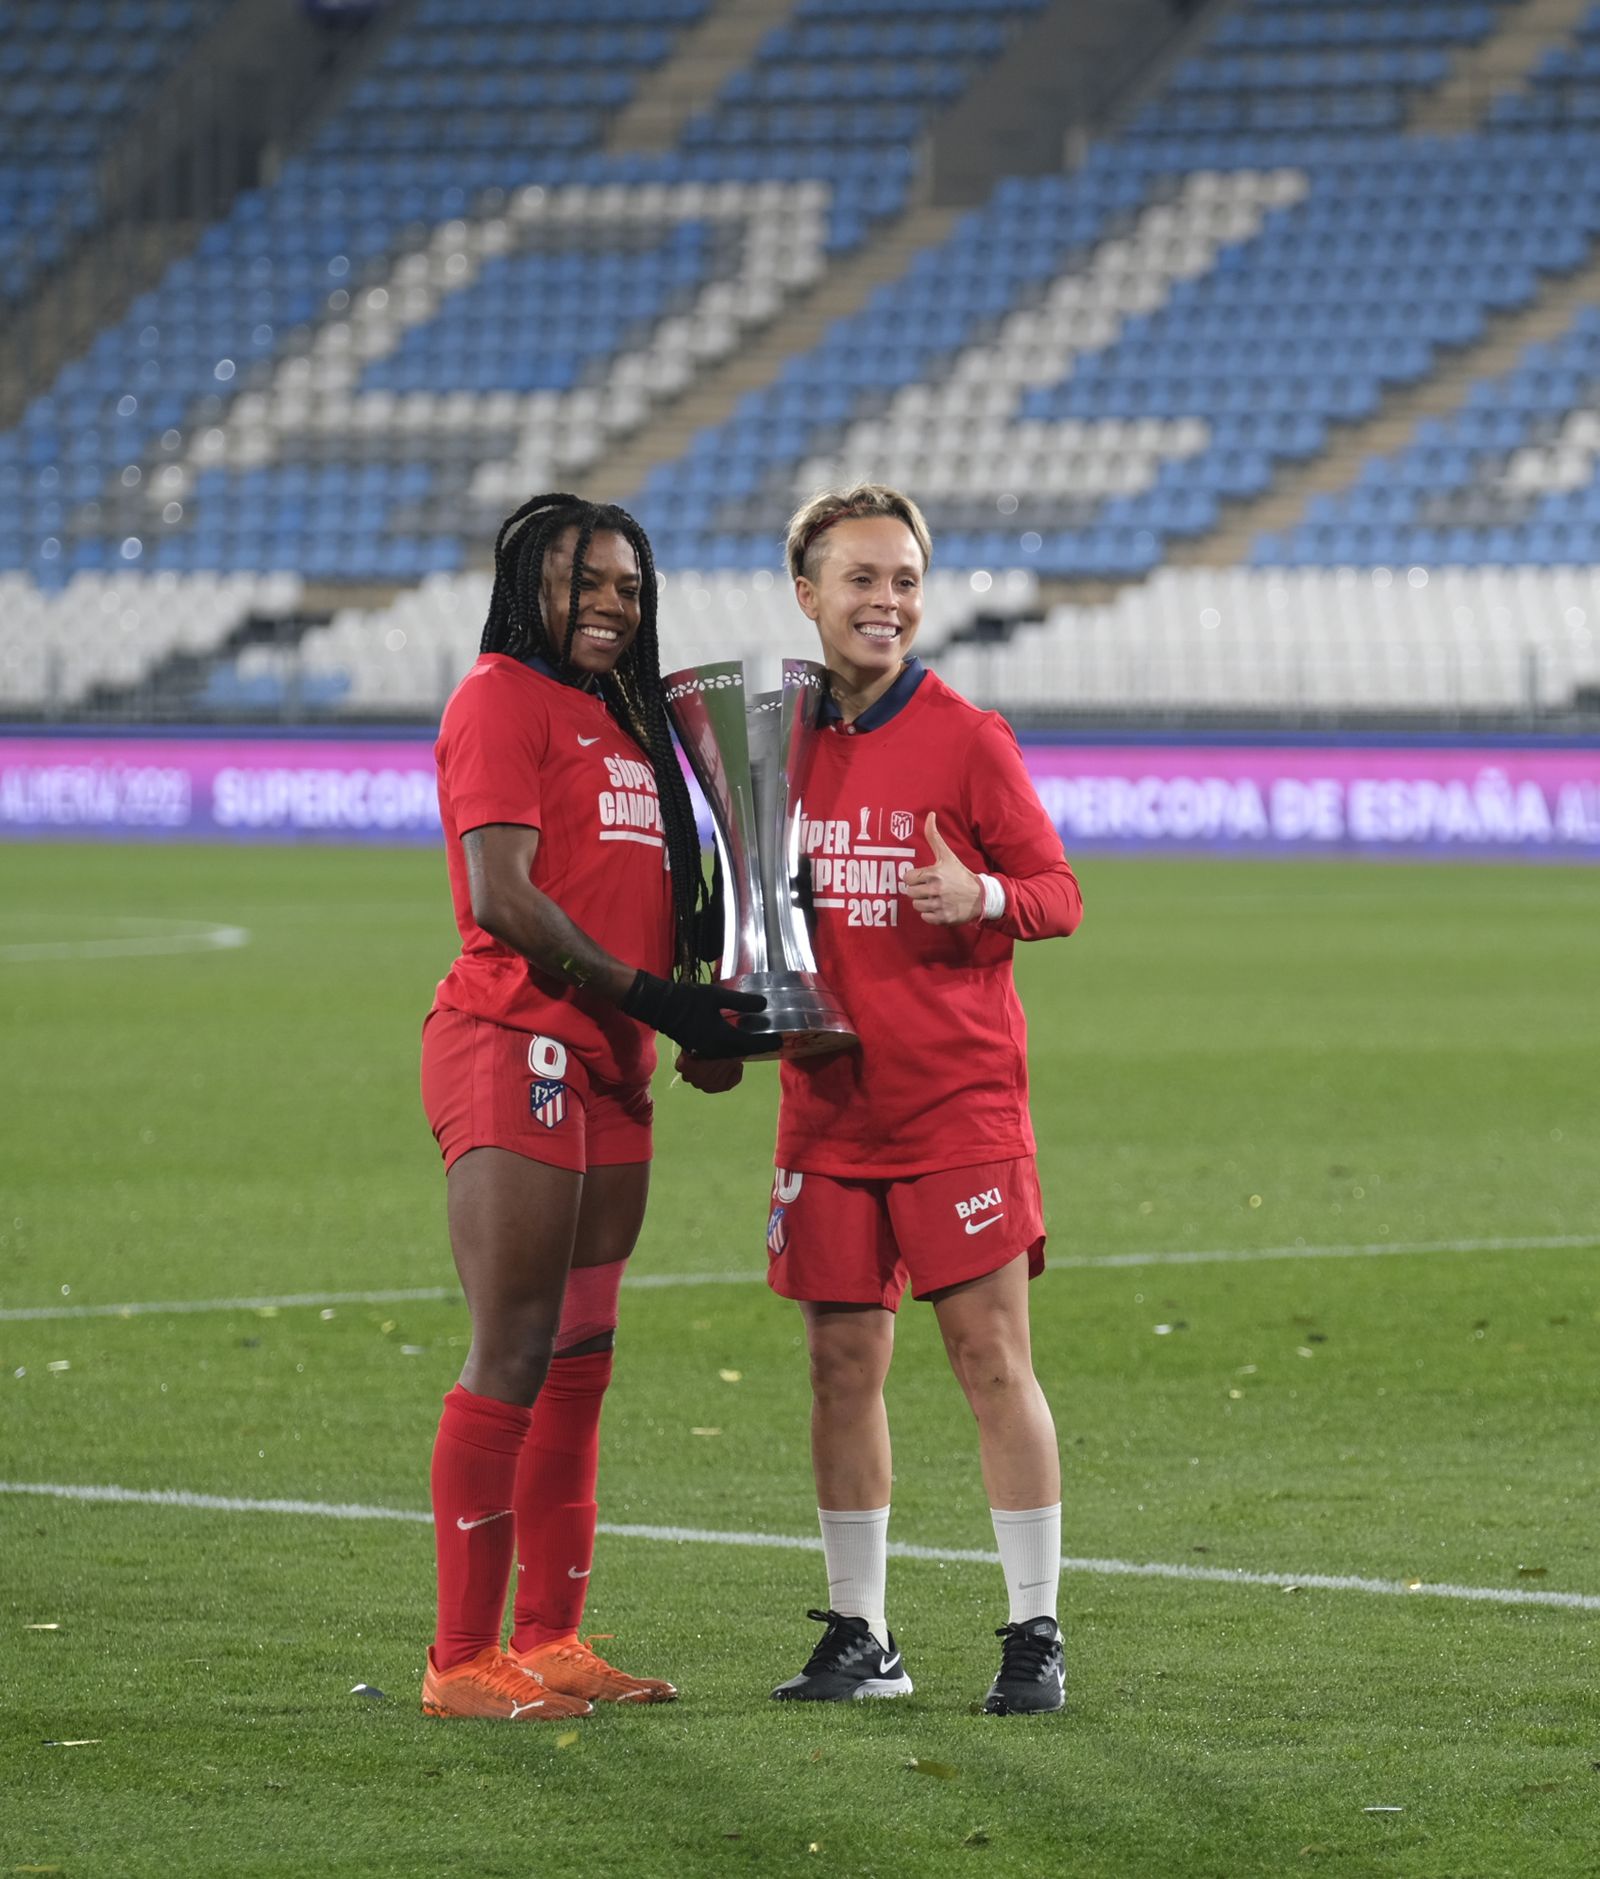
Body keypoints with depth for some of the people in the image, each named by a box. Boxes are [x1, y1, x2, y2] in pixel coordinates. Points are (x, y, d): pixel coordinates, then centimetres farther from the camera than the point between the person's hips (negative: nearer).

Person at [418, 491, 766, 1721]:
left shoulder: (621, 718, 22)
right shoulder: (504, 700, -7)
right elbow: (505, 898, -16)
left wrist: (707, 995, 8)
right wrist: (652, 997, -17)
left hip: (608, 1066, 9)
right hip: (516, 1053, -9)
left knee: (579, 1359, 11)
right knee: (515, 1355, -10)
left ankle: (550, 1641, 17)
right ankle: (463, 1661, -7)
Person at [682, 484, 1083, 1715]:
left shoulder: (966, 738, -5)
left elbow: (1058, 893, -3)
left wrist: (984, 897, -23)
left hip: (960, 1102, -4)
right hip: (829, 1102, 4)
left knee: (993, 1354, -6)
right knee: (843, 1362, 6)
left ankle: (1036, 1634, 0)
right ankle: (861, 1638, 15)